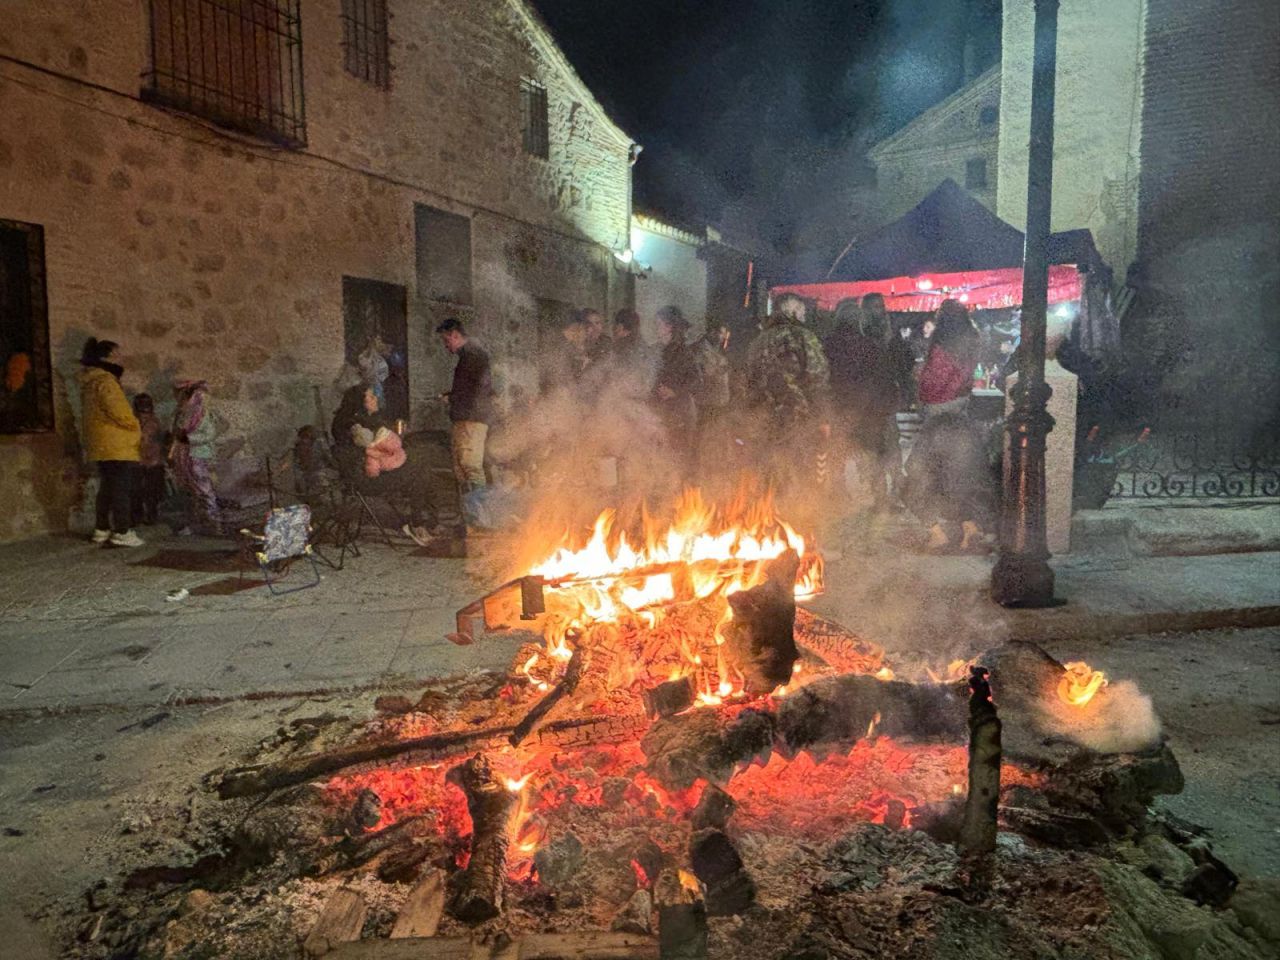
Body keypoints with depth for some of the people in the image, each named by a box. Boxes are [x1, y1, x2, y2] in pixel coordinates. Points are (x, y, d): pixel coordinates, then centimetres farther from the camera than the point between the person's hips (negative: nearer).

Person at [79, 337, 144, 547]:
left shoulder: (89, 382, 17)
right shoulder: (105, 381, -14)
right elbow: (119, 411, -21)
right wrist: (136, 429, -4)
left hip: (101, 444, 10)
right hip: (116, 445, -10)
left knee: (107, 488, 16)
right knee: (122, 489, -7)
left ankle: (101, 530, 21)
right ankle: (122, 532, -7)